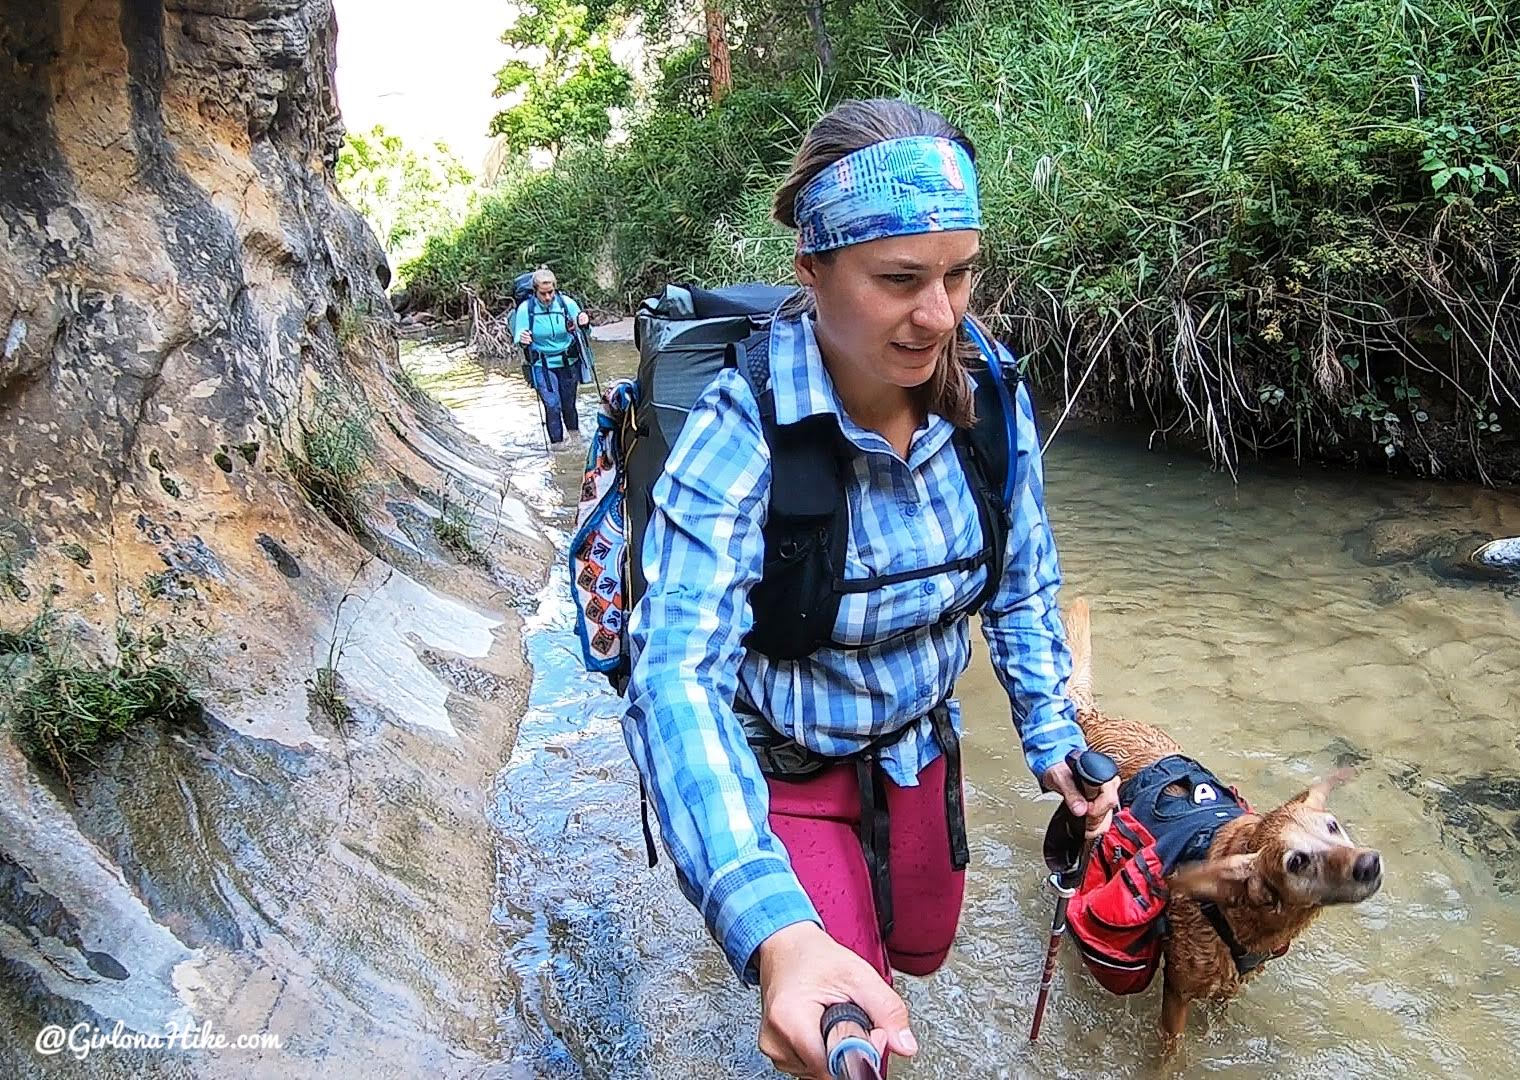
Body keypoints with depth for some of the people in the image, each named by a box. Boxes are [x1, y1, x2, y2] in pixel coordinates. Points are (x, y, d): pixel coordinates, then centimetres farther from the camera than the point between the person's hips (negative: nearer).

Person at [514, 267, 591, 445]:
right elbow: (519, 339, -9)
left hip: (568, 363, 1)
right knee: (552, 406, -9)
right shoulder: (525, 308, -13)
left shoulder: (566, 303, -10)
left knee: (569, 405, 11)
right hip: (543, 366, -1)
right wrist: (522, 340, -33)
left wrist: (583, 323, -25)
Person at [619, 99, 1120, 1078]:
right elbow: (678, 673, -41)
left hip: (919, 744, 5)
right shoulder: (744, 432, -31)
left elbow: (1023, 585, 0)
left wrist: (1054, 738, -8)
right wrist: (773, 931, -53)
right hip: (780, 767, -5)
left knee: (923, 948, 29)